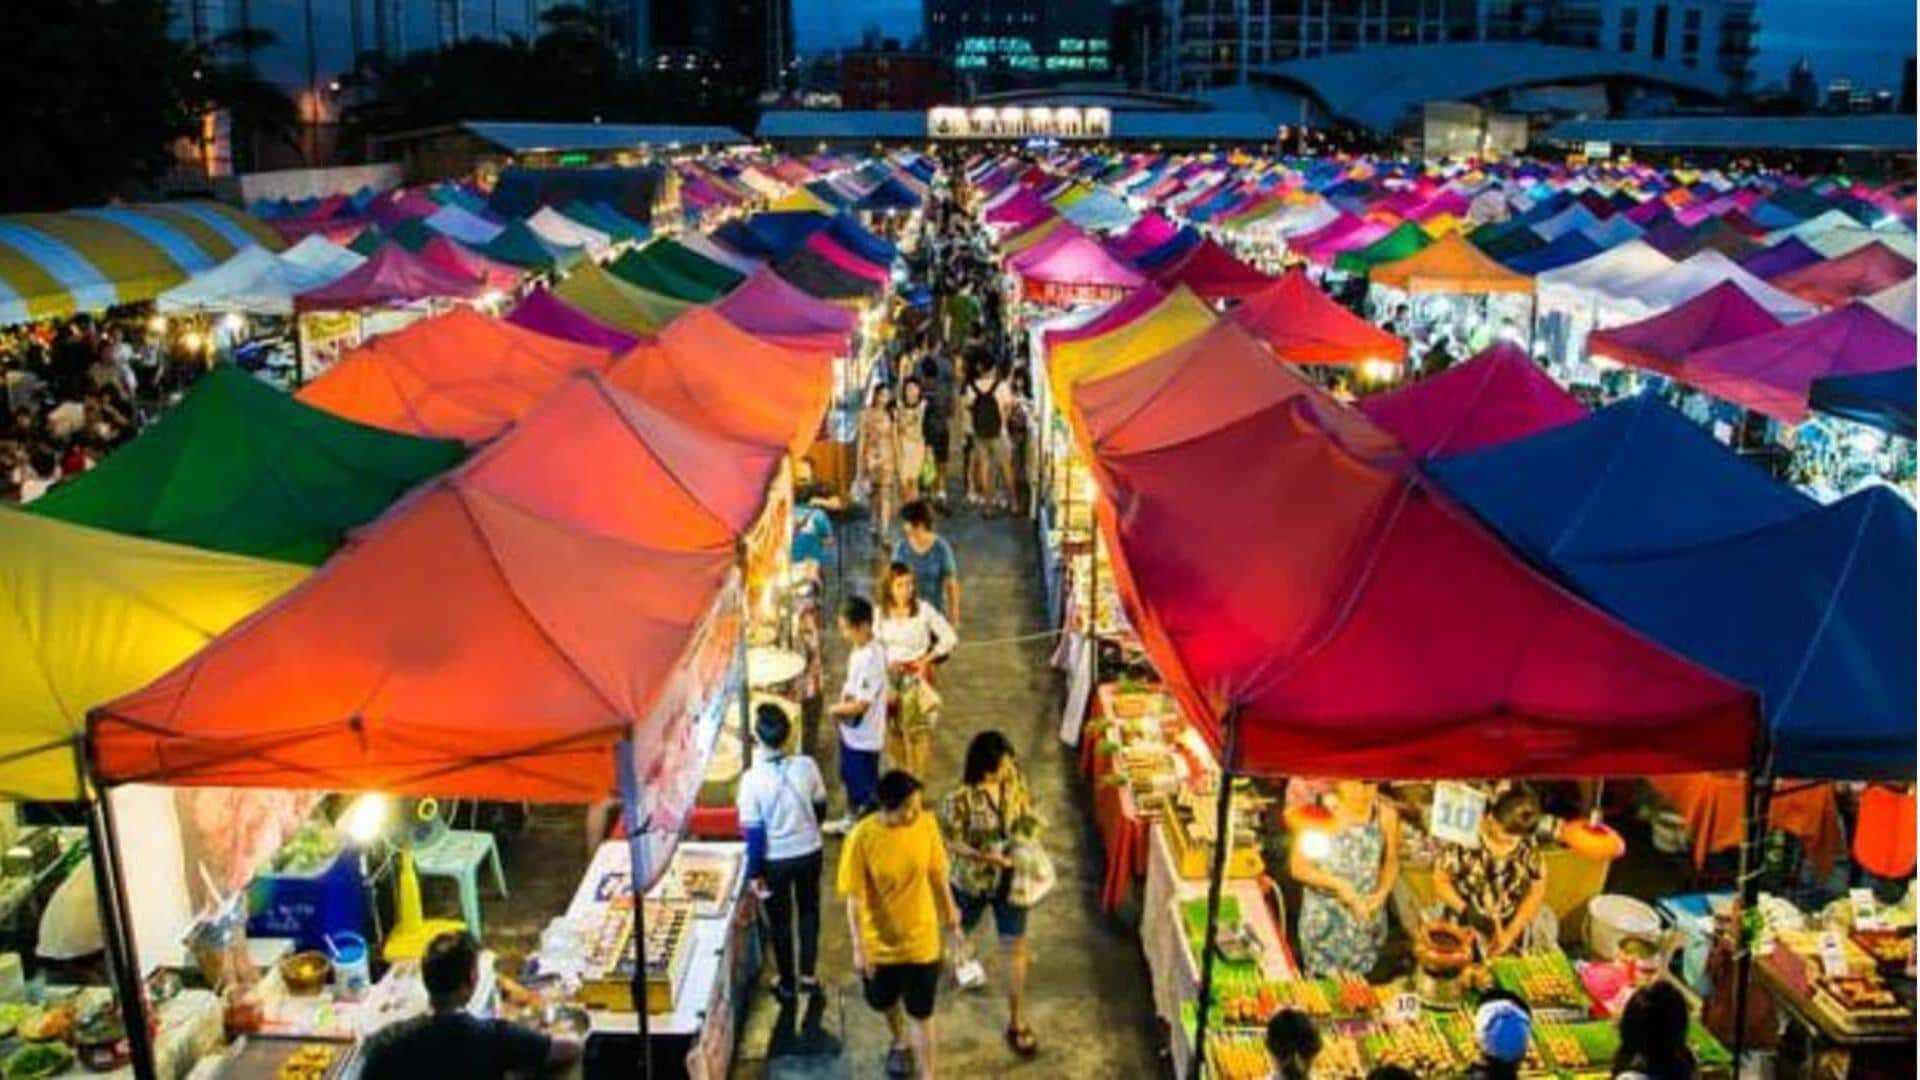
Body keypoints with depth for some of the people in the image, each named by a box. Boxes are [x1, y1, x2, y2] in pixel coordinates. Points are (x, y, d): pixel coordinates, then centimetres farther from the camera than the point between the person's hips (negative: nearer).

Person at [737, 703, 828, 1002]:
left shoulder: (752, 779, -25)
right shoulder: (806, 765, -16)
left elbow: (754, 831, -18)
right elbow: (820, 808, 0)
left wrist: (754, 872, -5)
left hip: (775, 860, -2)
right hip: (810, 852, 2)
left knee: (780, 920, 18)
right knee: (809, 911, 25)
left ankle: (787, 984, 32)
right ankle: (808, 975, 33)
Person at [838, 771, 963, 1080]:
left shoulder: (926, 824, -16)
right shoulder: (861, 838, -25)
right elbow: (855, 898, -17)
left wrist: (949, 909, 13)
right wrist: (859, 947, -16)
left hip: (920, 938, 0)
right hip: (879, 941, 0)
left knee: (920, 1013, 9)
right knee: (883, 1002, 24)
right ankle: (900, 1042, 56)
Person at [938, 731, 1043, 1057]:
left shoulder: (1014, 776, -14)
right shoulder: (961, 797, -28)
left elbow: (1027, 813, 3)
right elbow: (950, 841, -18)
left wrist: (1029, 844, -13)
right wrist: (984, 856, -31)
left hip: (1010, 878, 3)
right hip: (972, 880, -3)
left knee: (1015, 947, 7)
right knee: (958, 931, 25)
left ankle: (1017, 1022, 21)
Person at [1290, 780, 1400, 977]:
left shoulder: (1386, 815, -7)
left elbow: (1392, 861, 8)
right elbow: (1298, 866, -11)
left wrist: (1383, 892, -9)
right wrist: (1338, 884, -21)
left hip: (1367, 916, 2)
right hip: (1324, 919, -2)